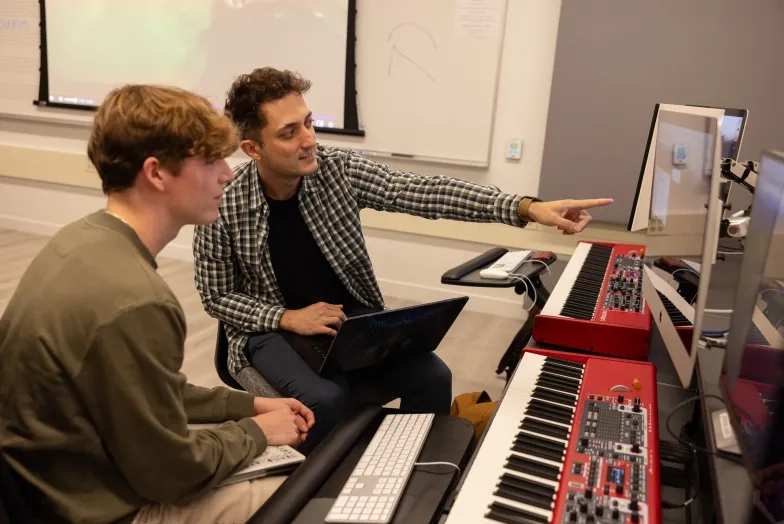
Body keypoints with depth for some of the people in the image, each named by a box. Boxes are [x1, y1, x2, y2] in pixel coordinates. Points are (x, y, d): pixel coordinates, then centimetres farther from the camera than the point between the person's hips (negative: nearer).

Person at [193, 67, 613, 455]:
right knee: (327, 399, -30)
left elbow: (418, 191, -20)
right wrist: (287, 318, -22)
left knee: (431, 377, -14)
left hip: (353, 317, 3)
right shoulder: (223, 206, -16)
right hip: (274, 329, -3)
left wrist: (525, 208, -30)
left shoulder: (336, 169, -11)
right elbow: (217, 297, -5)